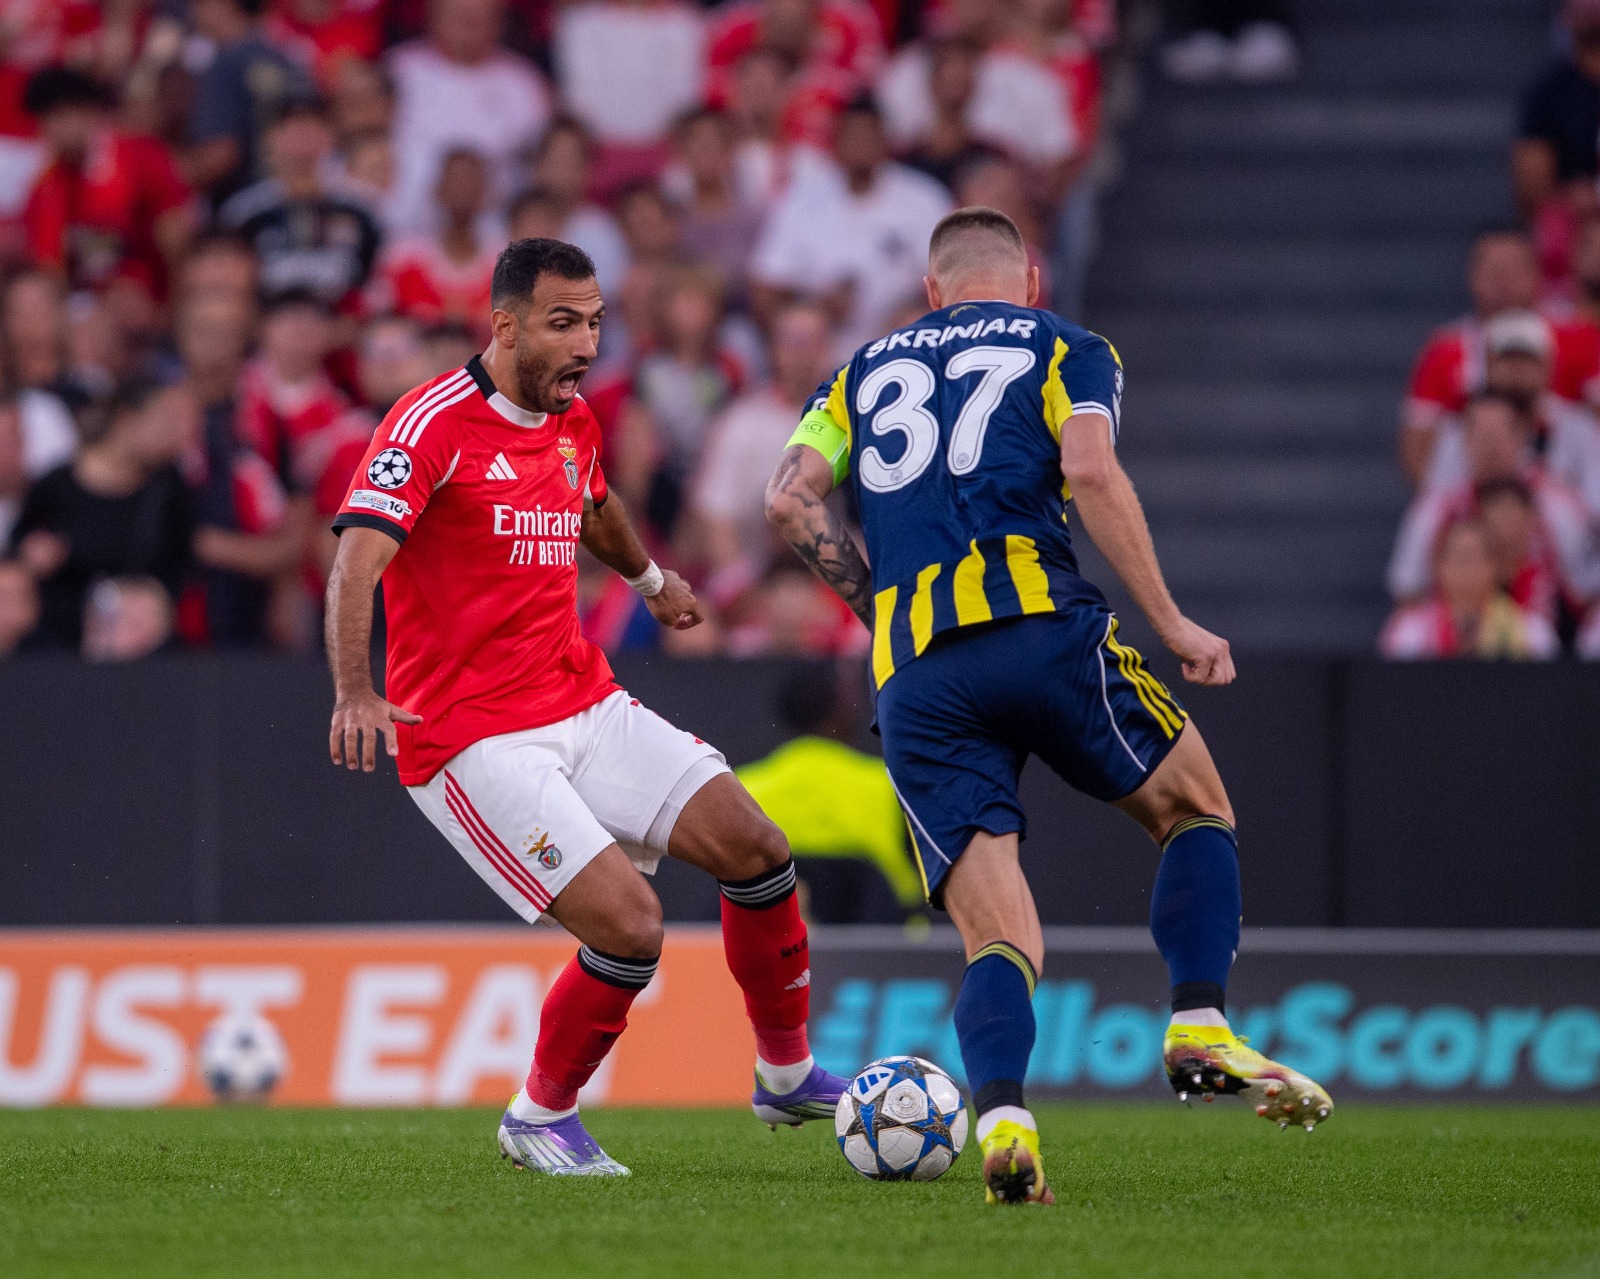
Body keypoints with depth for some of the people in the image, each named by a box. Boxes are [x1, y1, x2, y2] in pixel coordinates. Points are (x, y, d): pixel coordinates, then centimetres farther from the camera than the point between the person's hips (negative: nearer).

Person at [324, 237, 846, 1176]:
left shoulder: (574, 425, 9)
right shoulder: (434, 425, -16)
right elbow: (358, 561, -27)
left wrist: (652, 580, 52)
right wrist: (356, 693, -42)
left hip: (585, 705, 8)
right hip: (474, 739, -8)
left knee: (756, 849, 0)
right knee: (631, 925, -18)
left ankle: (789, 1077, 20)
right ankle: (540, 1119, 5)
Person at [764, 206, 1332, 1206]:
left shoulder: (868, 370, 26)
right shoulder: (1067, 351, 15)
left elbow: (790, 497, 11)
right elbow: (1089, 469, -5)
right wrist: (1170, 622, -4)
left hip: (912, 675, 3)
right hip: (1038, 623, -3)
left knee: (998, 938, 0)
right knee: (1197, 809, 19)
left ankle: (1002, 1114, -29)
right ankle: (1202, 1031, -1)